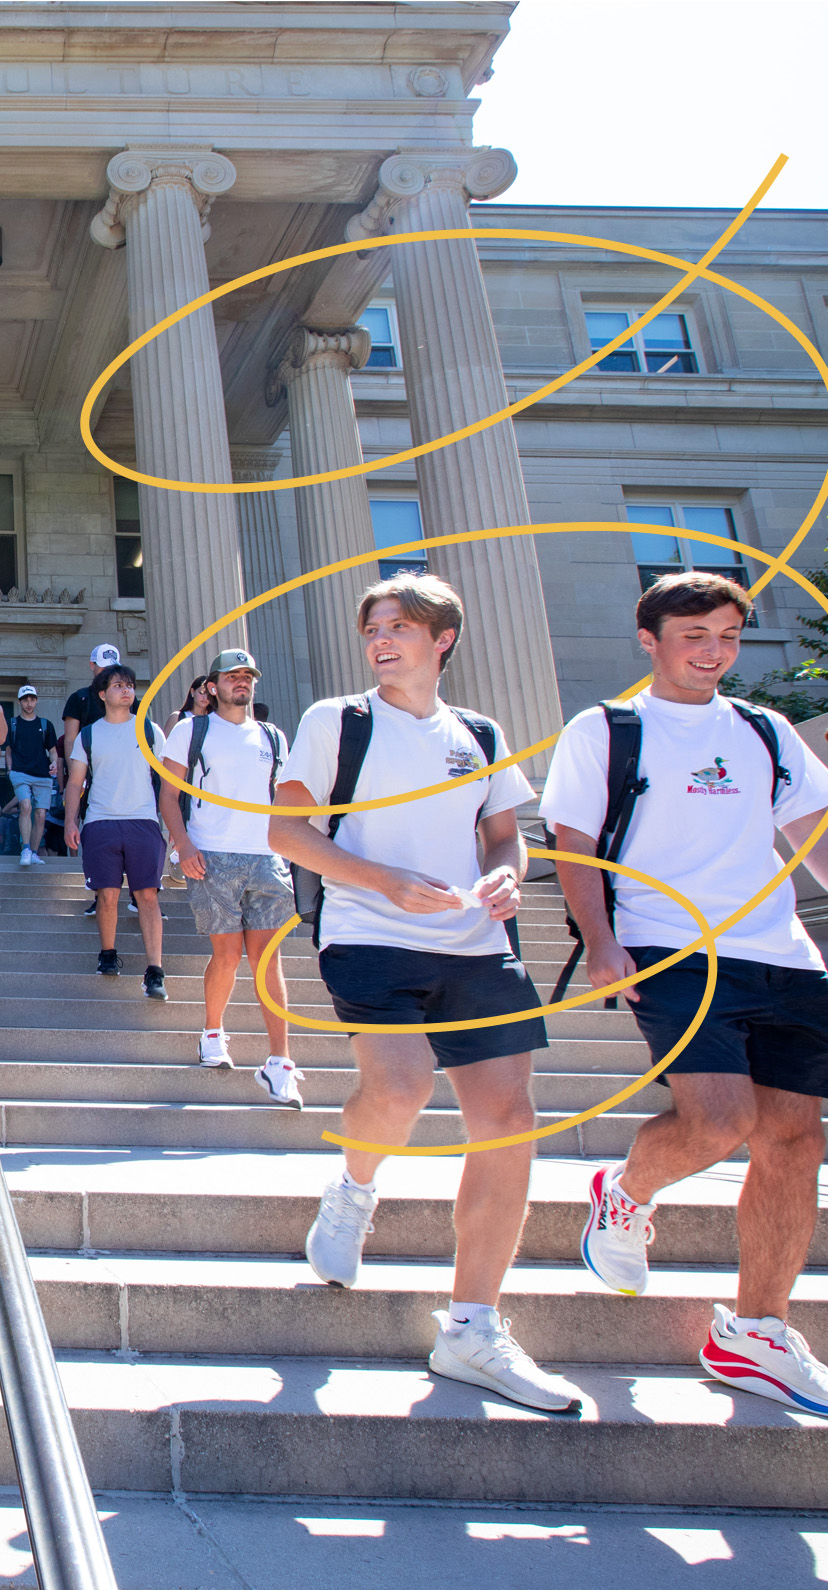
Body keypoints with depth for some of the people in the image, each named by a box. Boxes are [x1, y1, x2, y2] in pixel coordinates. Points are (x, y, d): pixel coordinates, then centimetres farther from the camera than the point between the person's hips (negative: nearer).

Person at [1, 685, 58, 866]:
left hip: (43, 776, 2)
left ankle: (34, 853, 6)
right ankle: (25, 850, -25)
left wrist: (54, 763, -1)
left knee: (40, 815, -3)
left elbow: (52, 750, 19)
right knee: (26, 806, -23)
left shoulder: (46, 725, 15)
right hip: (20, 774, -2)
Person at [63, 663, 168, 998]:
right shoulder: (88, 735, 10)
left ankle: (154, 971, -11)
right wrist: (70, 821, -2)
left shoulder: (150, 730, 10)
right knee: (107, 894, 0)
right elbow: (75, 782, 11)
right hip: (101, 823, 1)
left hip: (143, 821, -1)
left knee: (148, 895, -7)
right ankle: (108, 954, 22)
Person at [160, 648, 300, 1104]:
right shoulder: (191, 730, 8)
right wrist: (183, 844, -10)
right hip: (213, 857, -2)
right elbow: (169, 795, 5)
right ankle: (213, 1032, 23)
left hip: (266, 857, 3)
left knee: (266, 954, -4)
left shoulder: (272, 738, 17)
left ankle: (279, 1062, -7)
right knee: (227, 954, -4)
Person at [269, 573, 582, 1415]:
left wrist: (506, 875, -2)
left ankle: (472, 1331, 9)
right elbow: (286, 828, 0)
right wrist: (390, 881, -13)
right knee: (399, 1087, -29)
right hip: (368, 939, -5)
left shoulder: (481, 737, 16)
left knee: (507, 1121, -3)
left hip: (475, 950, 5)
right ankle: (351, 1193, 9)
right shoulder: (334, 722, 4)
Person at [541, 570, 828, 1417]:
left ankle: (754, 1333, 14)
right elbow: (572, 840, 2)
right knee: (718, 1118, -22)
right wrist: (600, 942, -11)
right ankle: (624, 1195, 12)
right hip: (673, 953, -5)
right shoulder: (602, 732, 5)